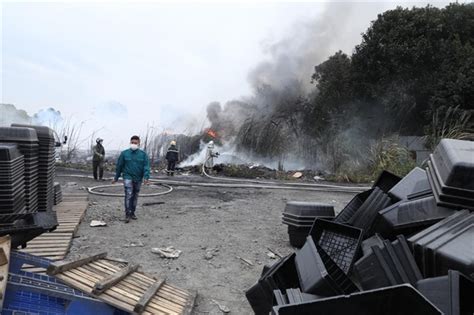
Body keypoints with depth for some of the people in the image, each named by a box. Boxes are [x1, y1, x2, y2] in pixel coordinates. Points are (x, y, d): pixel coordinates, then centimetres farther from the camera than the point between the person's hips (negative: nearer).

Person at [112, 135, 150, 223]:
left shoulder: (143, 154, 0)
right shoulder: (124, 153, 0)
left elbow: (146, 166, -5)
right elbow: (119, 166, 7)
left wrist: (146, 177, -18)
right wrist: (116, 178, 10)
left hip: (138, 179, 2)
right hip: (128, 177, -2)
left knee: (135, 196, 12)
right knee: (128, 195, -14)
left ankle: (132, 213, 25)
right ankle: (127, 214, -9)